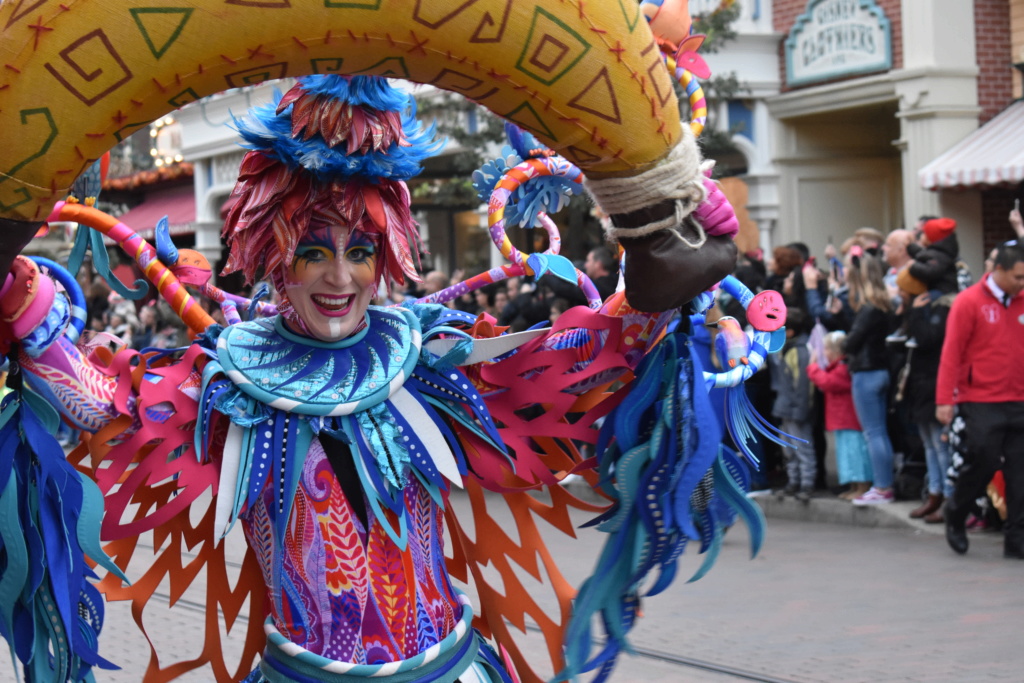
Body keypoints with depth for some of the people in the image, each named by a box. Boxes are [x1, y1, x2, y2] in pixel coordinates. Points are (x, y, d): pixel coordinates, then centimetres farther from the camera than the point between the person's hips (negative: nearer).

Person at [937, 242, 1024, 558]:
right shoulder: (970, 302, -5)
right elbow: (951, 353, -6)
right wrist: (944, 400, -11)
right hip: (981, 402, -4)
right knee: (982, 463, -5)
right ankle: (955, 515, 22)